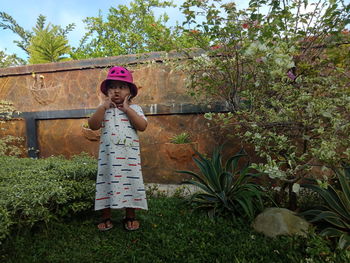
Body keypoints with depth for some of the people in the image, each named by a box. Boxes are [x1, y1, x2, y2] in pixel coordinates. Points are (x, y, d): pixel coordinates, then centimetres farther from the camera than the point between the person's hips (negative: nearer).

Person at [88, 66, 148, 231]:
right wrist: (104, 106, -10)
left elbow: (142, 126, -12)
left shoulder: (134, 108, 3)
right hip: (108, 155, 1)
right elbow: (93, 125, -5)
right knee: (108, 182, 8)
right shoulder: (103, 109, 8)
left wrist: (126, 108, -11)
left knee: (130, 182, 7)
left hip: (129, 155, -1)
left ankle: (130, 216, 25)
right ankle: (106, 217, 25)